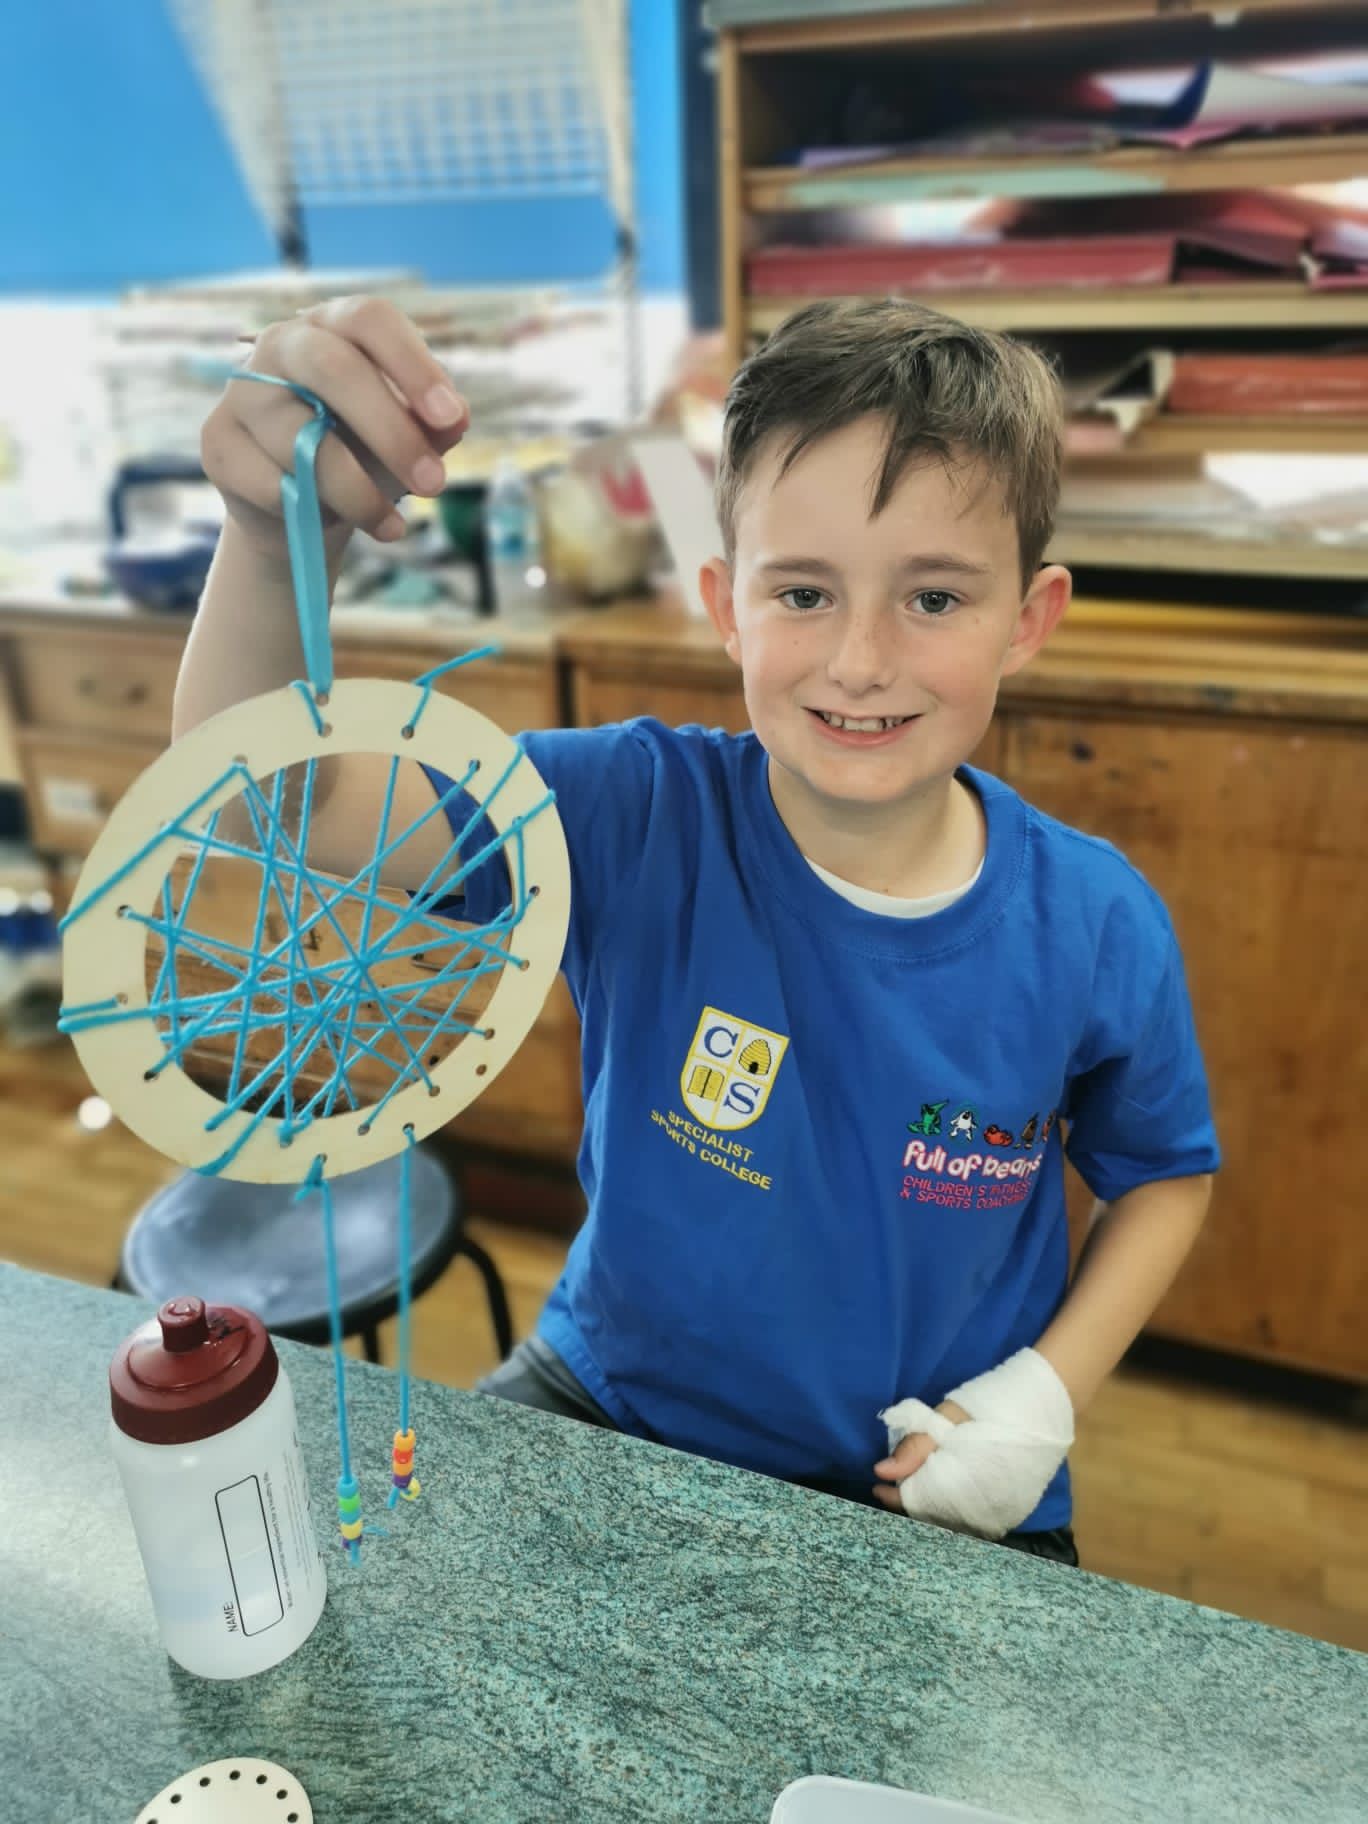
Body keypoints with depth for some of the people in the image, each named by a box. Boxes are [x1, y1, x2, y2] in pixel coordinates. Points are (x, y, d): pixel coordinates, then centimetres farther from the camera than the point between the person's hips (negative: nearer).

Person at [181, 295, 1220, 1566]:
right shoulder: (639, 822, -21)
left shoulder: (1095, 930, -17)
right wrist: (276, 540, -49)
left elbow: (1165, 1171, 2)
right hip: (615, 1404, 0)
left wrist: (1051, 1389, -11)